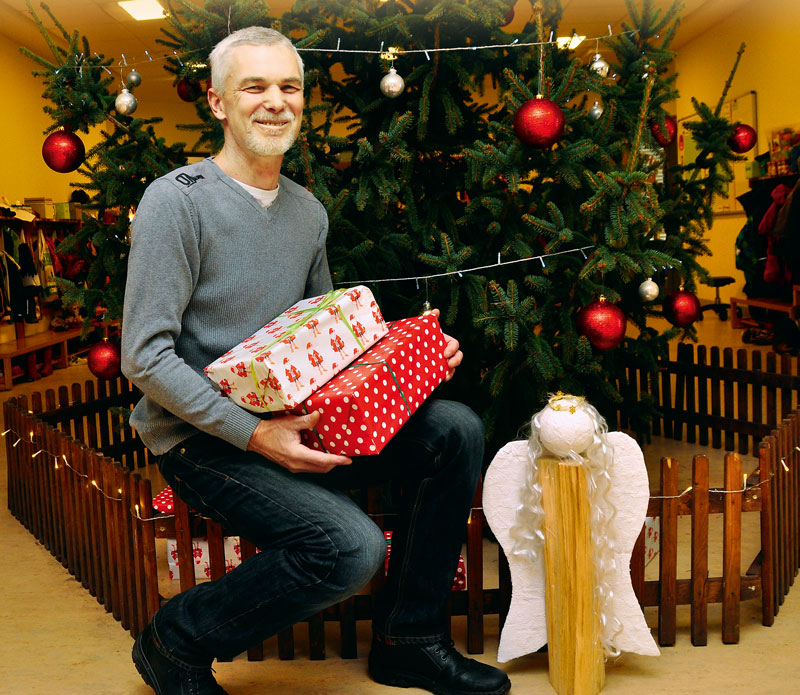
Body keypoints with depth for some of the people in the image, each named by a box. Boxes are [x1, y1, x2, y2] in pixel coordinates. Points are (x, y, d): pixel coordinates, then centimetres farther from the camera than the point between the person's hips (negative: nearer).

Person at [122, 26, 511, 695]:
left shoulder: (308, 210, 12)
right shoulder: (177, 200, -12)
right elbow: (146, 357, -16)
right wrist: (252, 433, -22)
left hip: (294, 420, 7)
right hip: (204, 437, -7)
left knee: (456, 430, -9)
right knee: (352, 545, -27)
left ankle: (408, 640, 5)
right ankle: (176, 640, -1)